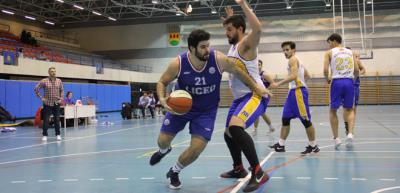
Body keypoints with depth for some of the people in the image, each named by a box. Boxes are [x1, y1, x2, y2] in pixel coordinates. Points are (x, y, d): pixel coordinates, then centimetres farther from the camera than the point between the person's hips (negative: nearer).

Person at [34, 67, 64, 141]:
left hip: (56, 103, 3)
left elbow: (62, 90, 15)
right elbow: (36, 89, -1)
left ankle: (58, 135, 14)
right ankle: (45, 135, 7)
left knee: (57, 120, 5)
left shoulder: (59, 81, 4)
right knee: (46, 120, -2)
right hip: (47, 104, -2)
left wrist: (61, 98, 4)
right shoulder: (44, 81, -6)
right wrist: (41, 98, -6)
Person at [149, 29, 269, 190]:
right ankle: (163, 151, 51)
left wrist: (255, 87, -3)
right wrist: (162, 99, -28)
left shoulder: (219, 60, -25)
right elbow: (162, 82, -8)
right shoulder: (178, 64, -24)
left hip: (206, 111, 0)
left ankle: (174, 172, 21)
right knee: (163, 140, 8)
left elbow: (237, 71, -6)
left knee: (196, 149, -10)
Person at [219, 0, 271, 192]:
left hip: (255, 95, -10)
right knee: (229, 133, 20)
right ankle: (238, 168, 40)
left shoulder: (246, 44, -12)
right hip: (240, 97, 10)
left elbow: (258, 29, -34)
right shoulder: (233, 47, 15)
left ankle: (258, 173, -27)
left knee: (236, 127, -32)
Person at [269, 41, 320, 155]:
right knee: (285, 118, 10)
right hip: (293, 91, 11)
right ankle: (281, 145, 13)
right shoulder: (296, 60, 20)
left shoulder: (293, 59, -9)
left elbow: (293, 76, -25)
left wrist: (278, 84, -24)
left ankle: (313, 146, 2)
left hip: (298, 91, -11)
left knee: (306, 120, -5)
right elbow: (307, 75, 25)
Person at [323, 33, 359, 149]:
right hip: (349, 82, 3)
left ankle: (336, 138, 8)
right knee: (349, 109, 16)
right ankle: (350, 133, -6)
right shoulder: (350, 52, 14)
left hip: (336, 82, -3)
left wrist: (327, 79, 11)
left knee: (333, 111, 11)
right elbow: (357, 70, 9)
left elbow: (325, 70, -7)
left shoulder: (329, 52, 3)